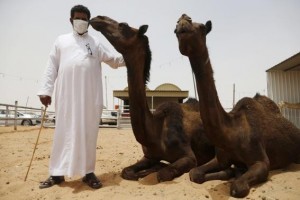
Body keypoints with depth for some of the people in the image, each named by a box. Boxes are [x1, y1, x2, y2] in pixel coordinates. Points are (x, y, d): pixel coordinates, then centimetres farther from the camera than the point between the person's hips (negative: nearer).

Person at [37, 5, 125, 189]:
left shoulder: (95, 43, 16)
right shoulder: (61, 40, 17)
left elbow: (114, 61, 14)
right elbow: (52, 67, 12)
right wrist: (46, 89, 3)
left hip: (90, 96, 0)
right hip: (66, 95, 1)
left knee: (88, 132, 2)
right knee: (64, 132, 4)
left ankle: (88, 172, 10)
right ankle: (57, 173, 12)